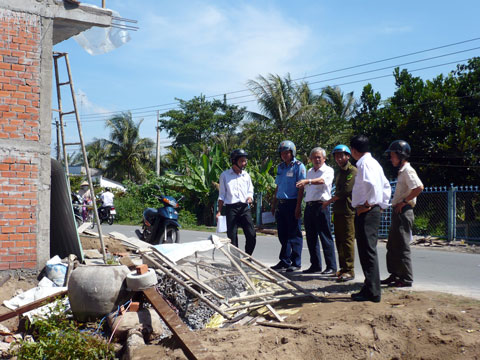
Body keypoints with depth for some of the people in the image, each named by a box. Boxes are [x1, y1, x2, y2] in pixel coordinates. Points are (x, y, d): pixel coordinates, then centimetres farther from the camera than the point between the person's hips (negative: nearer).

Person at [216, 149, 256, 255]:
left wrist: (250, 198, -6)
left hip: (245, 208, 2)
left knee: (251, 235, -6)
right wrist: (219, 211, 2)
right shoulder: (225, 175, 6)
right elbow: (222, 195, 7)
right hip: (231, 208, -2)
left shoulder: (246, 175, 14)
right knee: (232, 236, -1)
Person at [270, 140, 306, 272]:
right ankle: (284, 261, 17)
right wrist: (274, 204, 17)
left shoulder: (298, 166, -5)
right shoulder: (280, 167, 15)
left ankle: (296, 263, 5)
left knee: (294, 234, -1)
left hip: (292, 203, -7)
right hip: (281, 203, 7)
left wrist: (298, 206, -16)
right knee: (283, 234, 9)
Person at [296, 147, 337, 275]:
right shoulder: (309, 172, 20)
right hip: (309, 206, 7)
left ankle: (331, 266, -4)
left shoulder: (328, 171, -2)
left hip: (321, 206, -7)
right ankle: (315, 265, 17)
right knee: (311, 238, 9)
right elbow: (303, 189, 24)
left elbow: (322, 181, -23)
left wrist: (307, 181, -40)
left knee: (325, 237, -8)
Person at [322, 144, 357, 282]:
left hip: (348, 211, -9)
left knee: (348, 240, -9)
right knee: (339, 240, 10)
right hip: (338, 210, 9)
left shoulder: (353, 171, -8)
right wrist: (333, 203, 16)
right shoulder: (340, 172, 21)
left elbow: (346, 190, -15)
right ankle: (343, 268, 18)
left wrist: (329, 201, -7)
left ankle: (349, 270, -7)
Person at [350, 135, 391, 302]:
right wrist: (383, 204, 19)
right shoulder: (373, 162, 19)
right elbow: (386, 186, 23)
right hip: (373, 211, 10)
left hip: (366, 212, -10)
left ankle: (372, 292, -4)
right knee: (368, 251, 14)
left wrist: (368, 204, -19)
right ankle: (370, 288, 21)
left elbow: (374, 185, -28)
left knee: (368, 251, -7)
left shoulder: (365, 164, -13)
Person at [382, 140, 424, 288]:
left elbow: (419, 187, -27)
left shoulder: (407, 170, -13)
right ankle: (394, 275, 23)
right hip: (398, 212, 10)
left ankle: (406, 279, 0)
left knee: (402, 246, -6)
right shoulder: (402, 171, 18)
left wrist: (404, 201, -21)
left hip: (404, 211, -10)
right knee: (392, 246, 15)